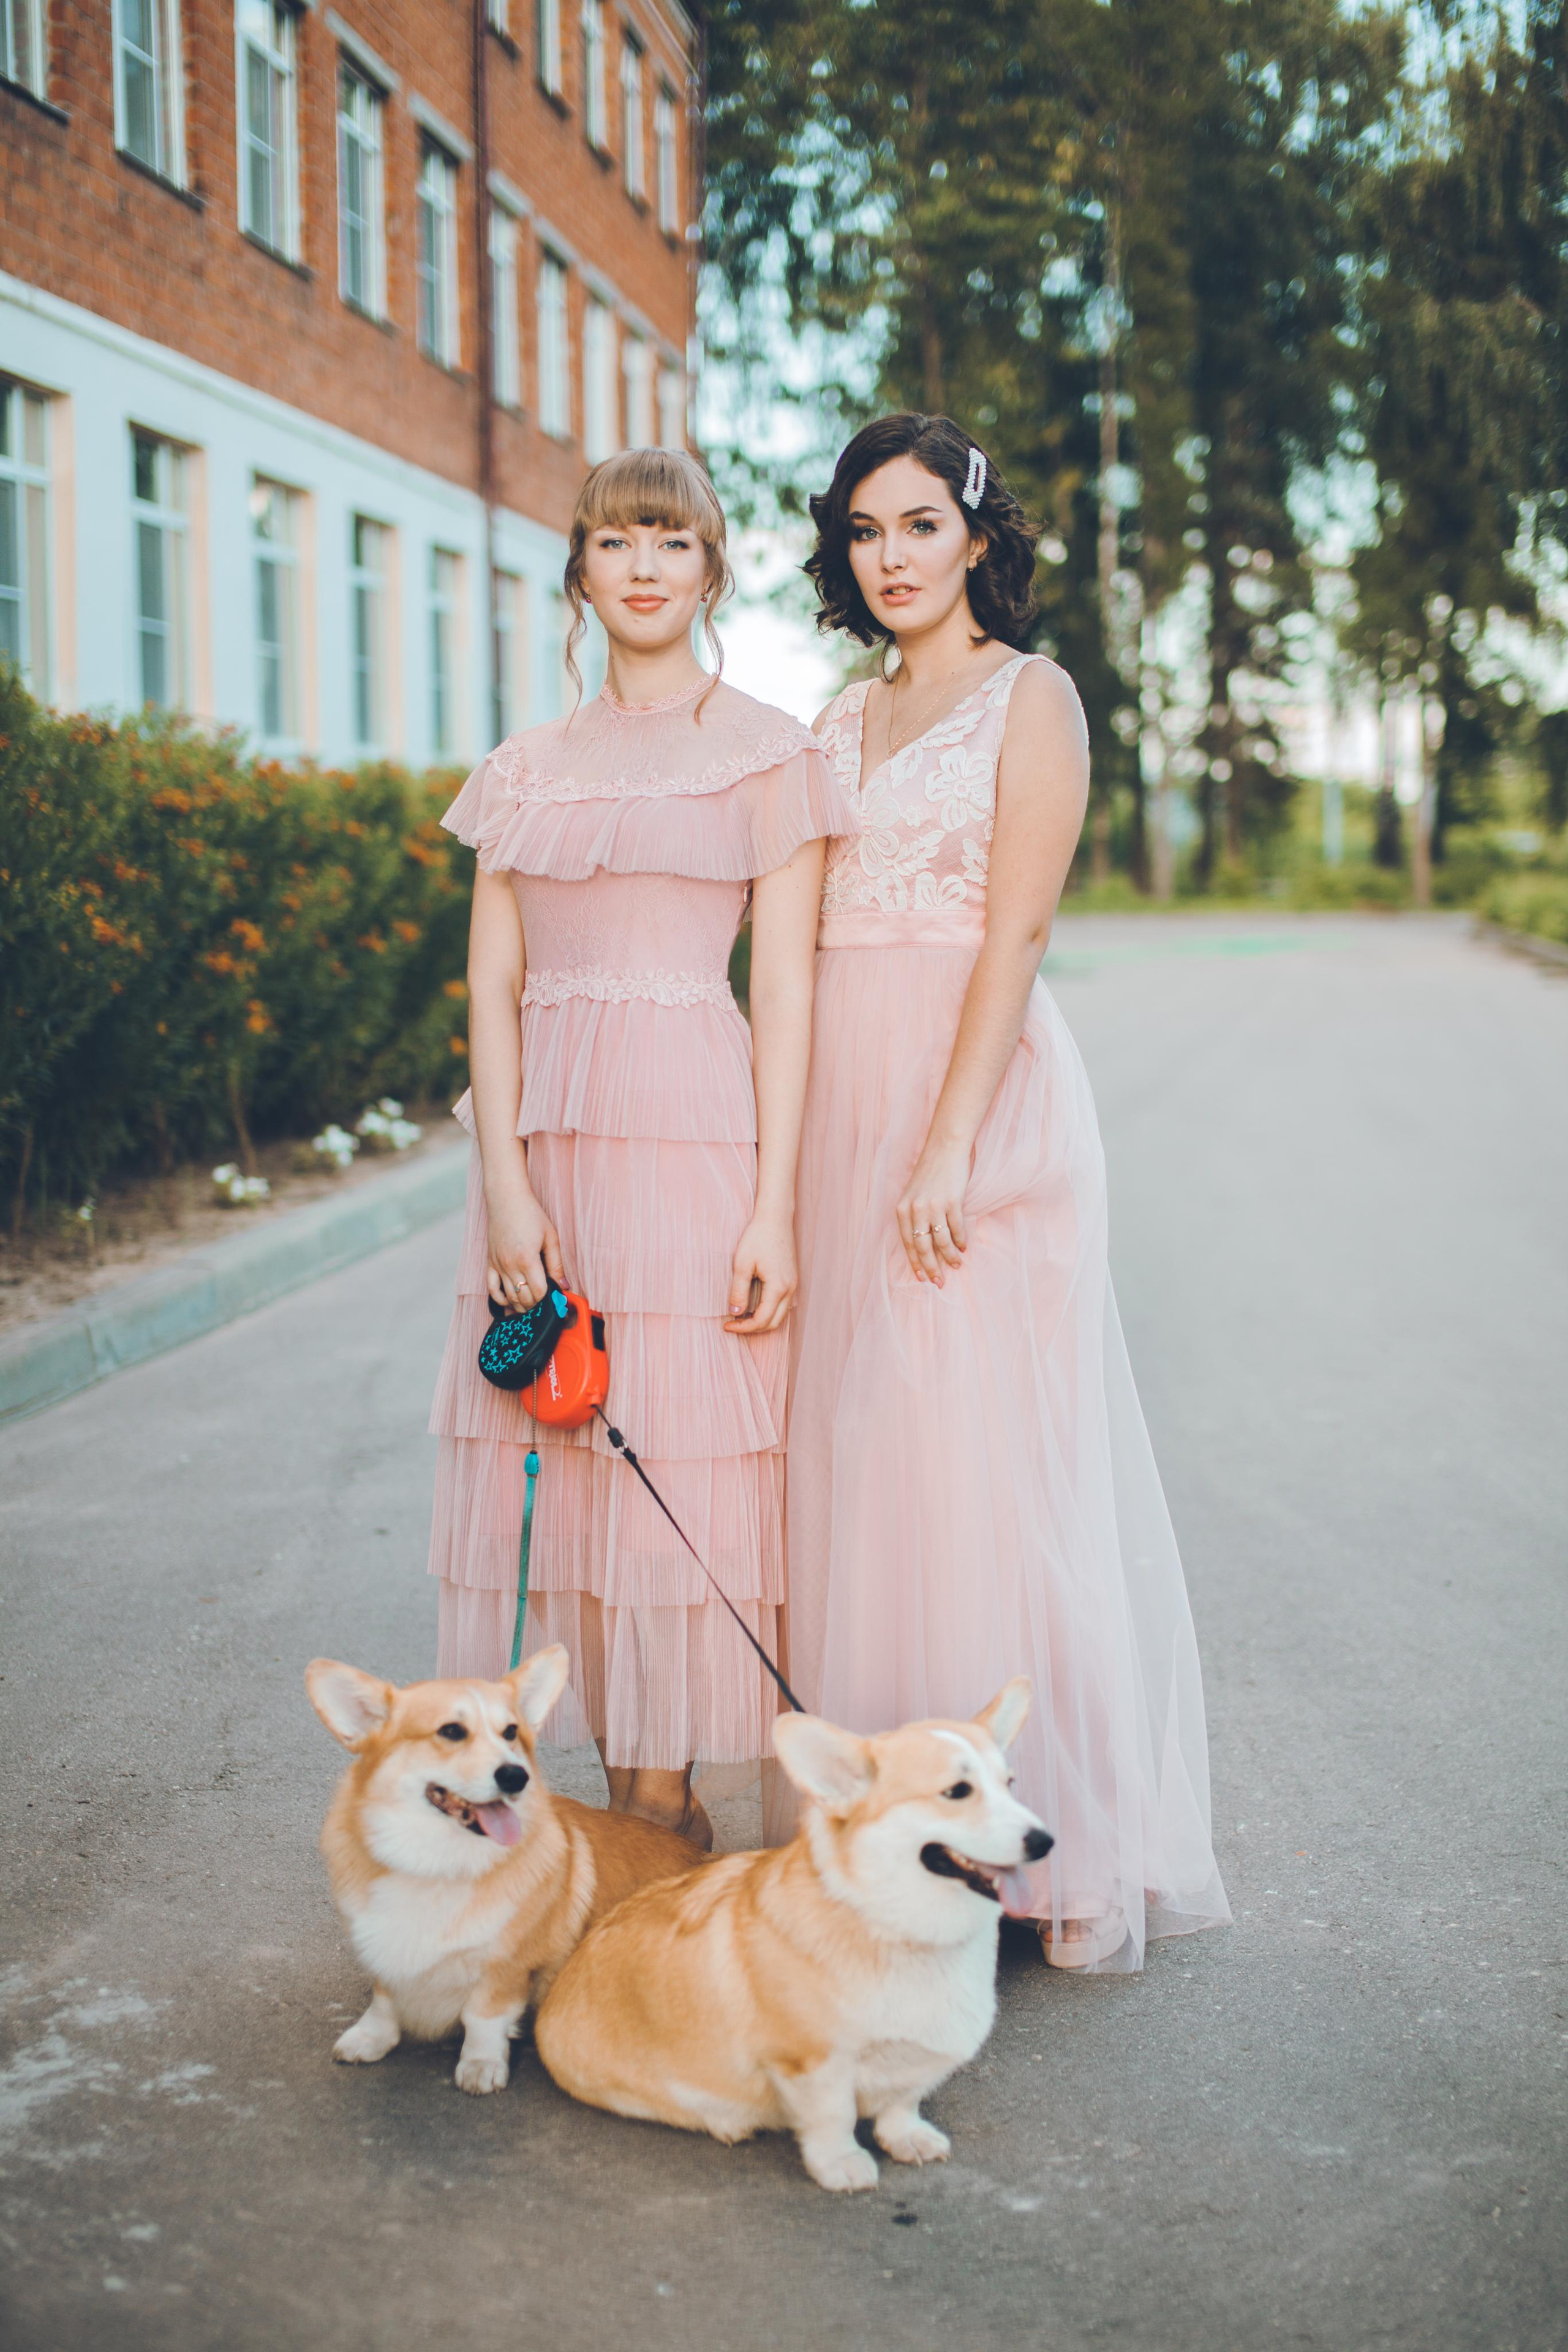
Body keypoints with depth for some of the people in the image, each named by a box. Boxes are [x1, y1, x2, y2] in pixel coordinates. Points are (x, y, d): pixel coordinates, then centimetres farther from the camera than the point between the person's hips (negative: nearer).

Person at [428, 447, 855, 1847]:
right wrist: (505, 1180, -5)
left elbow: (784, 987, -3)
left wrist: (774, 1206, -10)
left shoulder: (767, 750, 3)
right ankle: (607, 1779, 15)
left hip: (697, 1129, -4)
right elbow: (494, 981, 8)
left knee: (678, 1459, -3)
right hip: (549, 1130, 4)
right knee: (556, 1448, 4)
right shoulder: (527, 769, 14)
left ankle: (665, 1793, 8)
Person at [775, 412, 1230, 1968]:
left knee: (981, 1457, -5)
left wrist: (949, 1147, -19)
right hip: (840, 1111, 6)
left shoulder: (1029, 697, -1)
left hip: (979, 1099, -6)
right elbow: (806, 939, 14)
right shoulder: (841, 721, 18)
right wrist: (794, 1151, 7)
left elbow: (1014, 935, -11)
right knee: (851, 1458, 6)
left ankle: (1043, 1841, 5)